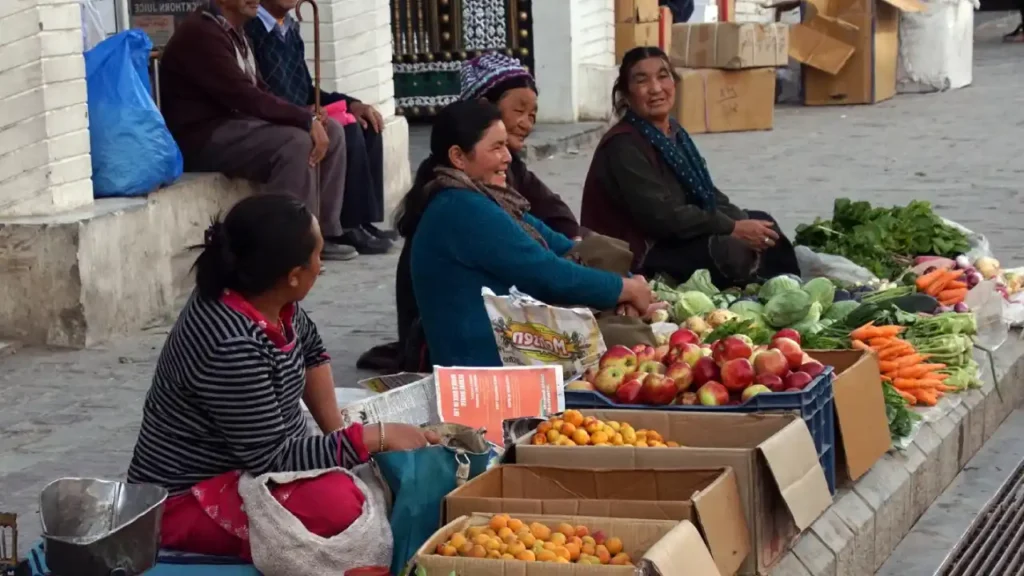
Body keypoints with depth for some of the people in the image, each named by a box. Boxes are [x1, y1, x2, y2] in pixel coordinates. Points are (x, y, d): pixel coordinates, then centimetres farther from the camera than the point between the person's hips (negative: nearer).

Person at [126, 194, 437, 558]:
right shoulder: (233, 348, -32)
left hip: (251, 461, 9)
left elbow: (310, 349, 17)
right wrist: (377, 436, -21)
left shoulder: (268, 301, -5)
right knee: (335, 504, -31)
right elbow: (273, 459, -27)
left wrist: (336, 431, 6)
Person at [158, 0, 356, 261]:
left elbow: (258, 92, 13)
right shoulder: (200, 33, -17)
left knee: (332, 131, 3)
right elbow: (245, 96, -25)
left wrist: (308, 118, -3)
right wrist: (307, 119, -24)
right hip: (202, 137, -10)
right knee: (295, 142, -29)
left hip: (235, 125, 10)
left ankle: (324, 234, 4)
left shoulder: (233, 32, 15)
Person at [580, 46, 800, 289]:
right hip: (637, 257, -10)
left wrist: (744, 223, -11)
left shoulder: (675, 133, 11)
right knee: (731, 249, -28)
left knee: (761, 222, 5)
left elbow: (706, 194, 8)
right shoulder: (623, 146, -19)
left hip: (677, 238, 10)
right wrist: (734, 228, -21)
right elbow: (662, 216, -25)